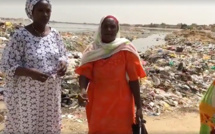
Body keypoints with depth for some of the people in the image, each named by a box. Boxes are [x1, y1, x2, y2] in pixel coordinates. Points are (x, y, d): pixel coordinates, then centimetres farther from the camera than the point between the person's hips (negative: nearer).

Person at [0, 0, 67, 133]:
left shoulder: (55, 34, 1)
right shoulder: (20, 36, -15)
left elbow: (63, 55, 14)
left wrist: (64, 63, -9)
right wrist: (31, 72, -28)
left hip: (51, 92, 5)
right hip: (28, 93, -5)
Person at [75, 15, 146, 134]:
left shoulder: (126, 49, -5)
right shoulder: (92, 51, 3)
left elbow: (133, 78, -5)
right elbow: (85, 73, -7)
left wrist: (138, 106, -6)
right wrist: (83, 90, -28)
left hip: (121, 104, -2)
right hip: (98, 104, 2)